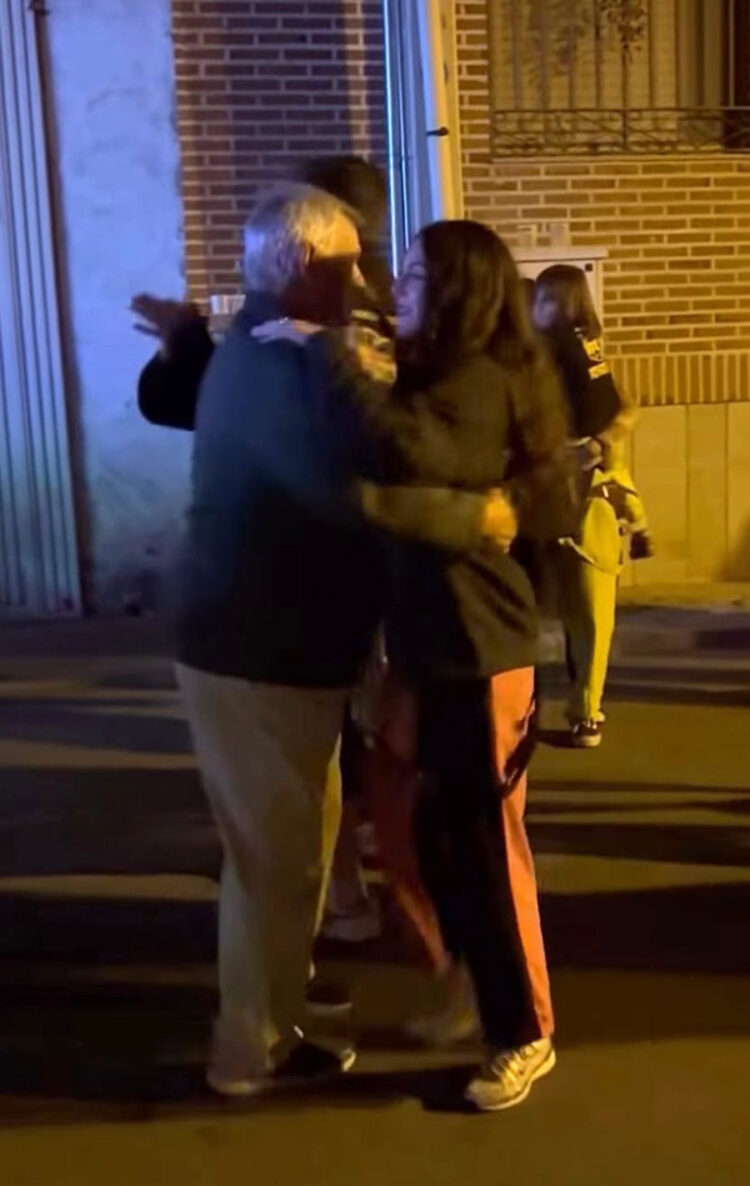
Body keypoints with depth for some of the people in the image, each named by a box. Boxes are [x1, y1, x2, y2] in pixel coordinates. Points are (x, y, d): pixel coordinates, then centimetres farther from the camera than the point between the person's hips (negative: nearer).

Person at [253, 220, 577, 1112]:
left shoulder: (480, 382, -17)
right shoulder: (438, 377, 14)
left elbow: (413, 453, -37)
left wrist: (322, 348, -29)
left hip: (477, 648, -9)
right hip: (436, 643, 9)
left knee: (486, 844, 2)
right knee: (441, 836, 17)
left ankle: (525, 1036, 20)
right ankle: (475, 995, 36)